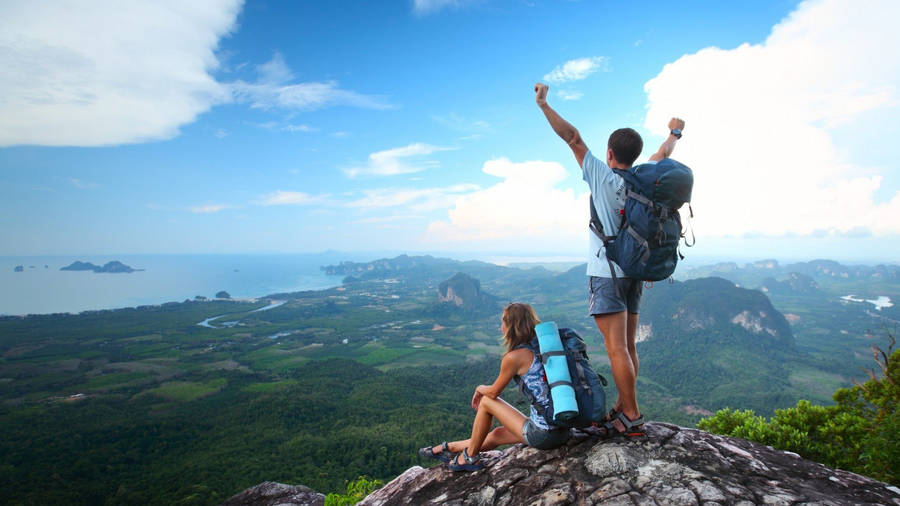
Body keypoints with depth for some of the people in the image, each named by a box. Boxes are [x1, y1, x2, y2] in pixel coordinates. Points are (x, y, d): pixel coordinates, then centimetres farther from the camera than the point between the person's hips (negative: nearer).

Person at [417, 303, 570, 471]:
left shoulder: (514, 357, -14)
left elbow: (493, 392, 0)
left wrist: (479, 389, 21)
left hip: (542, 435, -7)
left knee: (486, 402, 10)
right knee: (497, 434, 24)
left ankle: (470, 457, 25)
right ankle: (447, 448, 41)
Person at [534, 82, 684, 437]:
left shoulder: (603, 176, -8)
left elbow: (572, 137, -8)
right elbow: (663, 154, 29)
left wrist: (543, 104, -2)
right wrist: (674, 133, 49)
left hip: (607, 274, -7)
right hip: (635, 273, 8)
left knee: (617, 349, -6)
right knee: (627, 347, 11)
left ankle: (632, 418, -3)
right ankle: (622, 410, 18)